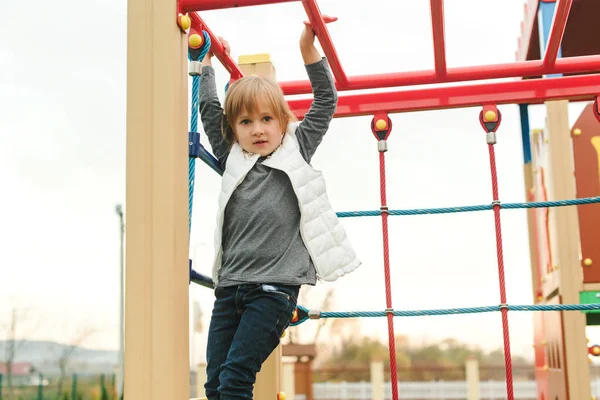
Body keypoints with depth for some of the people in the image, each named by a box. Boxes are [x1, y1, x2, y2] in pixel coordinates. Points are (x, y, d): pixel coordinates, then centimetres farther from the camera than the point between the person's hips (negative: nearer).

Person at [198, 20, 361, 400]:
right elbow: (209, 108, 22)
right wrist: (207, 61, 27)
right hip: (229, 285, 5)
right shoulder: (232, 158, 14)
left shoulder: (296, 152, 8)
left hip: (275, 287, -4)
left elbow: (326, 101, 7)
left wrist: (308, 48, 3)